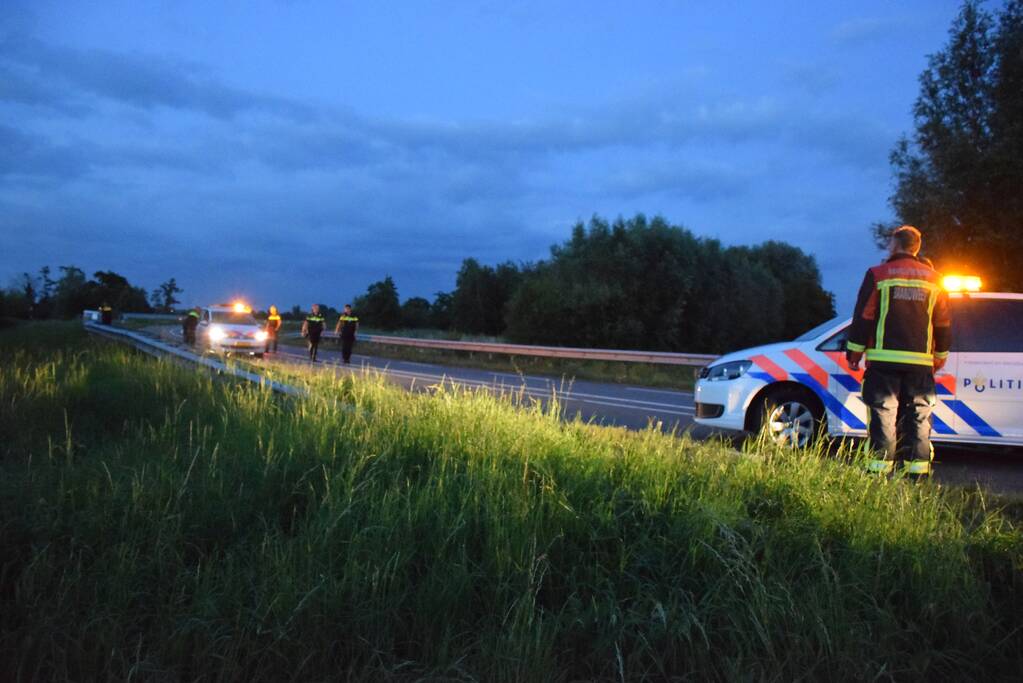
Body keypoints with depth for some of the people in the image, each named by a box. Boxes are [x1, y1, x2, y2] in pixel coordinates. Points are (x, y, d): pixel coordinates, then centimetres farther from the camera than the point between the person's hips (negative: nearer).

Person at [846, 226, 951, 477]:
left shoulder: (878, 274, -1)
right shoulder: (933, 279, 11)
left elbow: (863, 317, -4)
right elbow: (943, 324, 15)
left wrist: (854, 352, 3)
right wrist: (941, 355, 27)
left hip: (884, 359, -3)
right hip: (920, 362, 3)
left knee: (883, 414, -1)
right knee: (919, 416, 8)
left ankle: (881, 466, -3)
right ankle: (918, 468, 8)